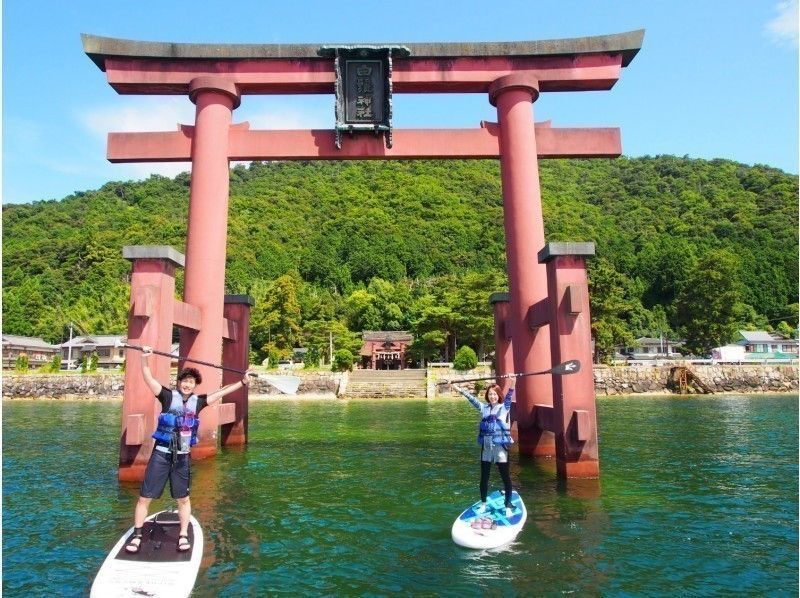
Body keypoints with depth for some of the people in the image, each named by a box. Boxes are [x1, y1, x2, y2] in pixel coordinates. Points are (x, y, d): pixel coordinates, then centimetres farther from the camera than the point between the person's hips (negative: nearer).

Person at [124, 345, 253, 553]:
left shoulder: (197, 402, 4)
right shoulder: (168, 396, -4)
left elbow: (221, 392, 10)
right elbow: (149, 379, -14)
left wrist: (243, 382, 10)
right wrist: (144, 358, -28)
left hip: (182, 457, 3)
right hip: (161, 454, -3)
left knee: (183, 498, 12)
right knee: (145, 497, 4)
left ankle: (183, 535, 24)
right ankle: (137, 535, 20)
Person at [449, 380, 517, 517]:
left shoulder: (504, 408, -2)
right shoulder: (484, 408, 9)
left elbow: (509, 397, -18)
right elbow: (472, 399, 10)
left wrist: (512, 383, -35)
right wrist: (459, 389, 5)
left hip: (500, 446, -4)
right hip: (486, 446, 4)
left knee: (505, 477, 2)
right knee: (484, 477, 11)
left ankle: (508, 506, 13)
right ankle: (483, 504, 25)